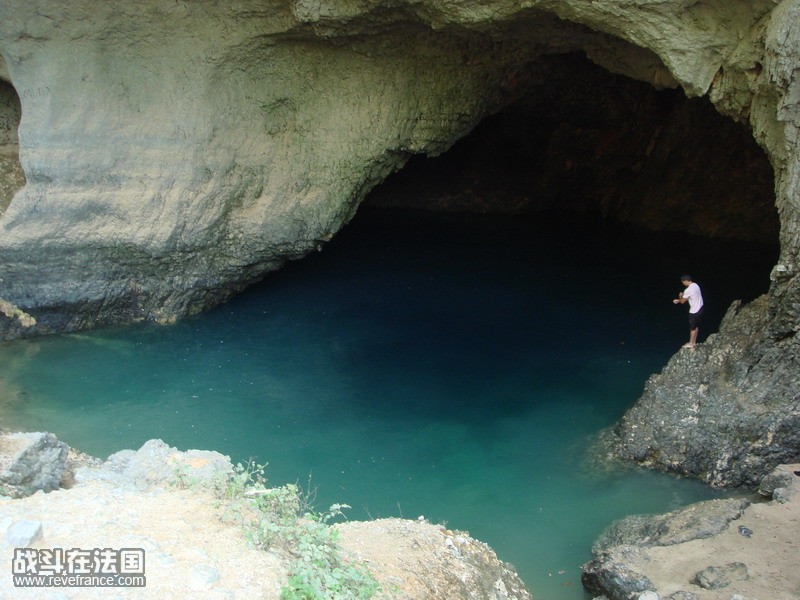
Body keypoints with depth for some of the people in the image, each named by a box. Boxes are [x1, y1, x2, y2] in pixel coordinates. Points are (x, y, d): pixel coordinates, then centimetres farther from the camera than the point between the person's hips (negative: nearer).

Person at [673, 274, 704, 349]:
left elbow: (682, 301, -14)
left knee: (692, 328, 8)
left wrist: (680, 296, 7)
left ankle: (691, 343, 22)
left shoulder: (688, 290, -27)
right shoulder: (695, 285, 3)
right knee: (696, 326, 21)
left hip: (694, 311, -9)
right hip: (699, 309, 9)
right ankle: (694, 342, 34)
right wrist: (678, 300, 15)